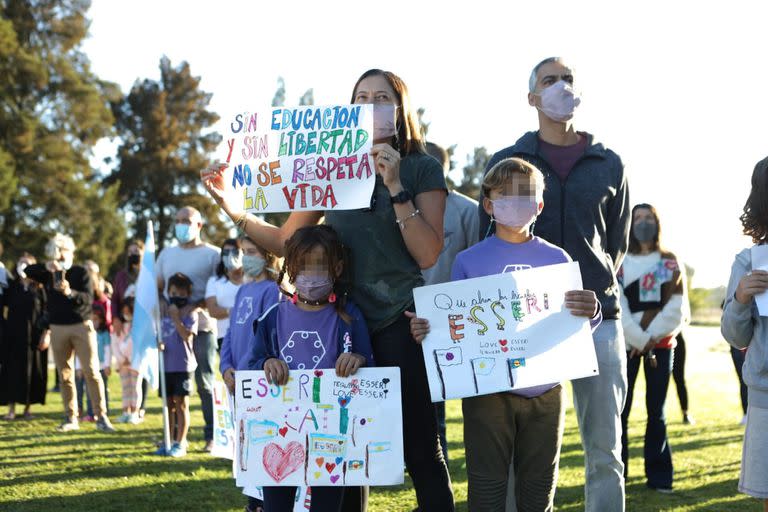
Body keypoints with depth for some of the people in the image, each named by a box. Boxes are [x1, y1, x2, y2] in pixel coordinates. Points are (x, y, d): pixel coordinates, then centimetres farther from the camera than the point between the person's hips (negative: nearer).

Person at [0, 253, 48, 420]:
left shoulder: (39, 289, 4)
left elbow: (46, 312, 1)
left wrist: (46, 334, -6)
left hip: (34, 336, 0)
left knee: (32, 371, 1)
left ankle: (28, 407, 10)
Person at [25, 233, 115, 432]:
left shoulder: (81, 272, 1)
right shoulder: (48, 275, 10)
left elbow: (88, 298, -10)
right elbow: (28, 271, -5)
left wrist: (70, 292, -29)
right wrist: (46, 266, -23)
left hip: (82, 326, -3)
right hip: (58, 329, 3)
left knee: (92, 371, -9)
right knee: (64, 375, 5)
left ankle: (101, 416, -8)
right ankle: (71, 418, 12)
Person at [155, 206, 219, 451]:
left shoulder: (212, 254, 1)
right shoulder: (167, 254, 18)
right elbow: (158, 287, 19)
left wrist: (196, 306, -20)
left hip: (201, 325, -5)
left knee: (205, 382, -3)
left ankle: (212, 436, 3)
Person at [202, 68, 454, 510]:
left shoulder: (423, 168, 1)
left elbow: (429, 255, -9)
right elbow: (286, 242, 13)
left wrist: (395, 187, -15)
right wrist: (232, 209, 1)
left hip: (402, 325, -4)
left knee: (421, 449, -3)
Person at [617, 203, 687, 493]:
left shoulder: (671, 263, 9)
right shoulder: (619, 263, 4)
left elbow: (677, 308, 1)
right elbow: (617, 306, -5)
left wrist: (651, 337, -10)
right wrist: (640, 339, -13)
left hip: (661, 345, 2)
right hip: (626, 344, -1)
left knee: (656, 411, 3)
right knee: (620, 409, -5)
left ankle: (658, 474, 7)